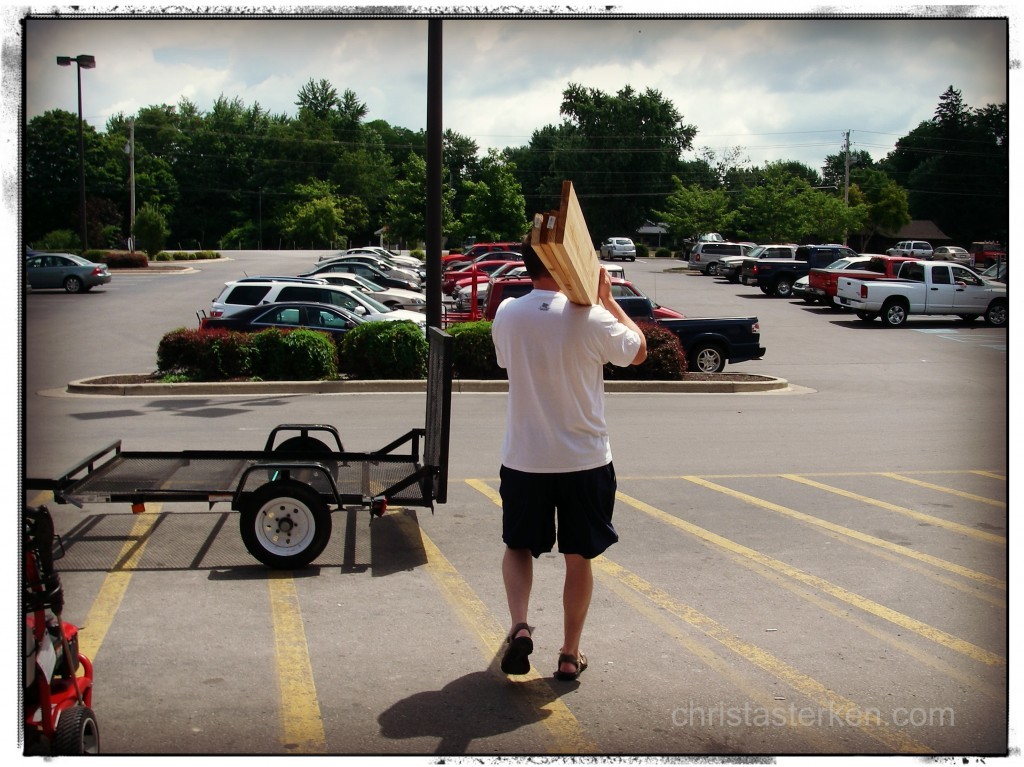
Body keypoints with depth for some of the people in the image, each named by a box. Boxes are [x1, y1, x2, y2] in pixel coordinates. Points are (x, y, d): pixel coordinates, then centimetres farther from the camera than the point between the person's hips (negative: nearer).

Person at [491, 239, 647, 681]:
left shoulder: (507, 315, -6)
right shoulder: (591, 317, -15)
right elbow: (638, 352, 4)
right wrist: (608, 299, 12)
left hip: (523, 459, 2)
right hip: (584, 460, -2)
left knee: (518, 546, 19)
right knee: (578, 557, 12)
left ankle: (519, 625, -3)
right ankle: (570, 655, 19)